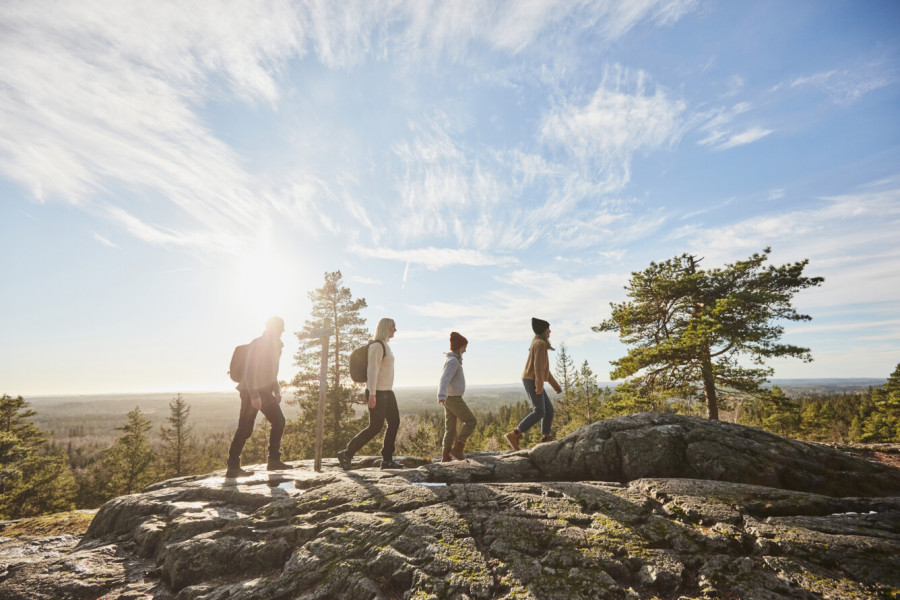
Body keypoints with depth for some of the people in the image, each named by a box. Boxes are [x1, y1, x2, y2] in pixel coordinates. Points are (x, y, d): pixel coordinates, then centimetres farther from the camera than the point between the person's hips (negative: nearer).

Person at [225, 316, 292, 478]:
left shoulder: (275, 345, 16)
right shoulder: (258, 344, -13)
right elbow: (250, 371, -20)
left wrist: (276, 390, 18)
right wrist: (254, 395, -24)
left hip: (264, 391, 9)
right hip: (251, 391, -9)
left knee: (278, 421, 3)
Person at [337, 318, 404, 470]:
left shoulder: (385, 345, 16)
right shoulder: (377, 346, -15)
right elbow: (372, 370, -21)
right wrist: (372, 394, -25)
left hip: (387, 392, 10)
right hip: (377, 392, -10)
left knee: (394, 422, 5)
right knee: (375, 427, -4)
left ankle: (387, 459, 12)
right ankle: (346, 454, 8)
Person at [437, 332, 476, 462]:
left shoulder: (450, 360, 15)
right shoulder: (453, 361, -16)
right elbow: (445, 378, -31)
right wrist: (442, 395, -45)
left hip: (449, 399, 9)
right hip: (454, 399, -9)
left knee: (450, 429, 9)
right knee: (470, 421, 1)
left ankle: (446, 457, 8)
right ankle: (457, 449, -1)